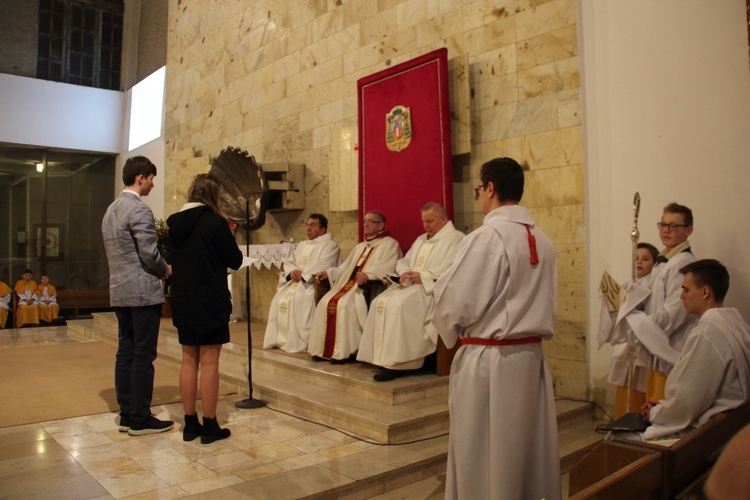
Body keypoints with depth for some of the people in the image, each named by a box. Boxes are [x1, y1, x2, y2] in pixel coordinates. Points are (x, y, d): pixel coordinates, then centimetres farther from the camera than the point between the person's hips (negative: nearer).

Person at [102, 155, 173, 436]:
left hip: (119, 291, 9)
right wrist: (166, 270, 2)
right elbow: (149, 254, -18)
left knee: (125, 353, 11)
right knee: (143, 356, -3)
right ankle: (140, 419, 4)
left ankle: (126, 415, 18)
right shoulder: (139, 209, -14)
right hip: (142, 292, -9)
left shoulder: (111, 210, 16)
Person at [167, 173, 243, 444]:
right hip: (210, 302, -6)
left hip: (182, 302, 6)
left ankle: (190, 424, 20)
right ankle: (209, 426, 9)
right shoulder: (214, 222, -13)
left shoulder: (176, 223, 6)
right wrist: (228, 239, 7)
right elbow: (235, 260, -9)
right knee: (209, 363, 1)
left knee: (189, 361, 12)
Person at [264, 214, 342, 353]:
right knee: (279, 299, -12)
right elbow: (289, 262, 19)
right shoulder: (302, 245, 24)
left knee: (298, 299, -31)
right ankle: (281, 339, -5)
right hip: (297, 282, 8)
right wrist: (292, 272, -4)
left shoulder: (330, 245, -2)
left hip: (316, 284, -8)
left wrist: (302, 274, -14)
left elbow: (322, 266, -16)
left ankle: (298, 343, -25)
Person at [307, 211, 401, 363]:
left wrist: (367, 273, -33)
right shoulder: (360, 247, 29)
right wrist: (328, 273, 8)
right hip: (349, 284, 8)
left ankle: (343, 351, -26)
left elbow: (387, 266, -16)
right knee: (326, 302, -16)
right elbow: (345, 268, 26)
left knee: (344, 304, -31)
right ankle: (324, 348, -14)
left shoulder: (389, 244, 3)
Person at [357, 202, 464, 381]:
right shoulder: (421, 239, 25)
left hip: (433, 288, -8)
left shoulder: (456, 238, -2)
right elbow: (404, 261, 23)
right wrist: (404, 272, -1)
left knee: (399, 304, -31)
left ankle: (397, 363, -26)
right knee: (379, 302, -13)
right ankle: (384, 358, -15)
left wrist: (423, 277, -17)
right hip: (411, 285, 8)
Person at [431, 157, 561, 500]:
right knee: (527, 446, 19)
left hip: (488, 359, -7)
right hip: (531, 354, 7)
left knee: (484, 456, 8)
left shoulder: (487, 236, -18)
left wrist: (450, 334, 3)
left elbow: (453, 302, -16)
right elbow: (544, 301, 10)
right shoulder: (542, 240, 4)